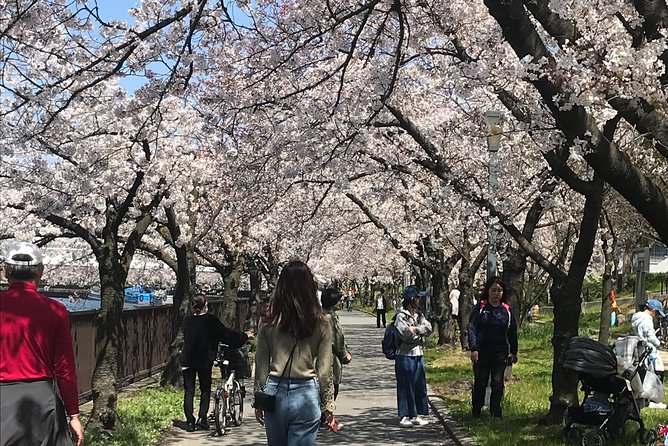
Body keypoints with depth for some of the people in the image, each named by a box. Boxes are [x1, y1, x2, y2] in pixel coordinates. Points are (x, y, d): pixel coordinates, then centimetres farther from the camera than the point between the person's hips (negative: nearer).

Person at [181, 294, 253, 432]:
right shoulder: (210, 320, -10)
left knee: (189, 391, 7)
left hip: (187, 359, 3)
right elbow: (226, 334, -6)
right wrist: (244, 336, 7)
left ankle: (190, 421, 3)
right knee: (205, 389, 12)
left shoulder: (187, 320, 1)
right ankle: (202, 418, 3)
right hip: (205, 360, -2)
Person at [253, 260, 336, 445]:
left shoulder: (269, 321, -2)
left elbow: (261, 365, 3)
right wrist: (328, 405, 8)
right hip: (306, 394, -1)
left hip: (275, 392, 2)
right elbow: (325, 369, -1)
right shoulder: (321, 323, -4)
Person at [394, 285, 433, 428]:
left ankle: (415, 415, 20)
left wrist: (415, 329, -14)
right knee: (405, 387, -1)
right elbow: (406, 334, -22)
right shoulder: (401, 316, -11)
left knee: (420, 386, 11)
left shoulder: (419, 315, 12)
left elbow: (428, 329, 0)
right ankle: (404, 416, 8)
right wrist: (420, 332, -5)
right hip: (405, 356, -8)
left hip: (418, 356, 8)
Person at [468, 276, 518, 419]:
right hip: (482, 352, -2)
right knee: (480, 383, 6)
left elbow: (512, 332, 14)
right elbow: (472, 328, -6)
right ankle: (476, 413, 18)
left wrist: (514, 352, 14)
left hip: (500, 353, 2)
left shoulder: (507, 310, 7)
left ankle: (496, 414, 8)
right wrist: (473, 349, -15)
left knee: (497, 383, 1)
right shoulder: (480, 308, -2)